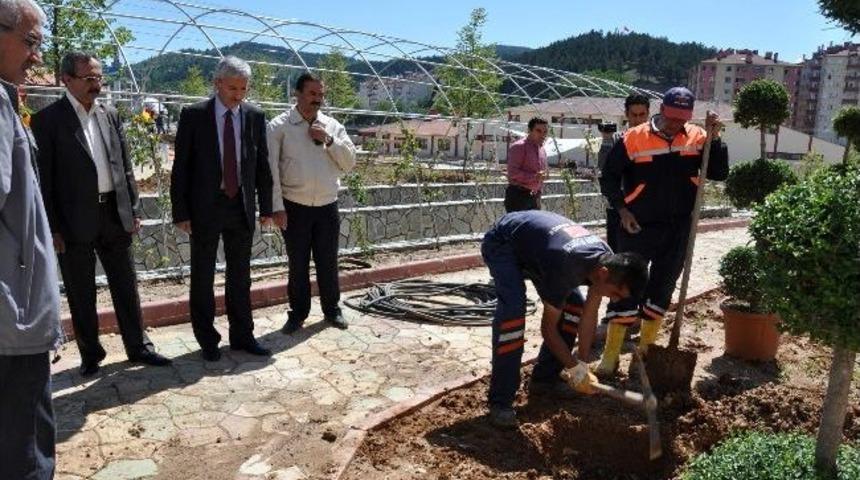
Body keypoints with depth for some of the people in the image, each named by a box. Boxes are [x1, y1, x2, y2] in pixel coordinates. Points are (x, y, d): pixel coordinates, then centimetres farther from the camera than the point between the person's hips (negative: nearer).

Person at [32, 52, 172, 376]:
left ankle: (138, 346, 23)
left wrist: (134, 210, 7)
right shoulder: (47, 119, -5)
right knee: (80, 295, 9)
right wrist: (52, 228, -10)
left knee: (126, 287, 11)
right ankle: (90, 354, 24)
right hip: (75, 221, -4)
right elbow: (44, 178, -7)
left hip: (115, 215, 4)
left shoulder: (110, 115, 8)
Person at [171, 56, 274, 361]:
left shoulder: (255, 116, 3)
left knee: (240, 276, 11)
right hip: (205, 208, -2)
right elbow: (181, 167, -4)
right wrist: (181, 212, -8)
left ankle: (242, 335, 24)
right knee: (202, 277, 8)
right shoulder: (193, 115, -5)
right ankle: (207, 340, 21)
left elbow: (262, 164, 7)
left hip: (242, 207, 3)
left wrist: (266, 208, 5)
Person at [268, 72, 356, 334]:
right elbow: (271, 169, -6)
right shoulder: (279, 126, -3)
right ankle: (297, 313, 23)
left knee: (328, 263, 11)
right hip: (294, 207, -2)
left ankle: (332, 310, 28)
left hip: (327, 206, 3)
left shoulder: (333, 126, 8)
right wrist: (277, 207, -11)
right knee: (298, 264, 7)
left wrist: (329, 140, -10)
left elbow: (349, 163, 3)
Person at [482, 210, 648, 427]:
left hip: (534, 239, 8)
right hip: (501, 244, -8)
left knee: (575, 305, -1)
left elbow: (589, 314, -8)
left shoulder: (608, 260, -17)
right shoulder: (565, 269, -40)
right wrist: (575, 369, -19)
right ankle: (500, 402, -18)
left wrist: (583, 365, -9)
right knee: (513, 311, -28)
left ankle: (545, 379, 12)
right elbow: (548, 327, -27)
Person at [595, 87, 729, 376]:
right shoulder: (634, 139, -9)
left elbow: (719, 174, -1)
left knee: (662, 290, 12)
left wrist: (714, 139, -12)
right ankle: (610, 356, 8)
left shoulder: (698, 138, 1)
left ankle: (646, 350, 26)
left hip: (678, 230, 4)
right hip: (638, 228, -3)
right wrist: (621, 209, -12)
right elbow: (609, 176, -2)